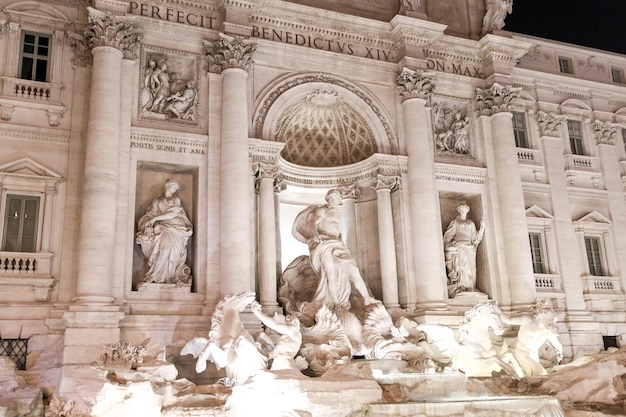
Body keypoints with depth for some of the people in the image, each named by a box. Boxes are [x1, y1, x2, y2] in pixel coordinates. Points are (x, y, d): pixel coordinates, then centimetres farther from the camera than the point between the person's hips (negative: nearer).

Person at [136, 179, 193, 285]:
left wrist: (155, 218, -8)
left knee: (168, 240, -32)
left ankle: (156, 275, -27)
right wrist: (152, 224, -7)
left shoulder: (176, 200, 12)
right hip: (160, 228, 3)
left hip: (174, 228, -3)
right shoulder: (157, 201, 21)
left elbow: (173, 214, -3)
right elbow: (150, 215, 14)